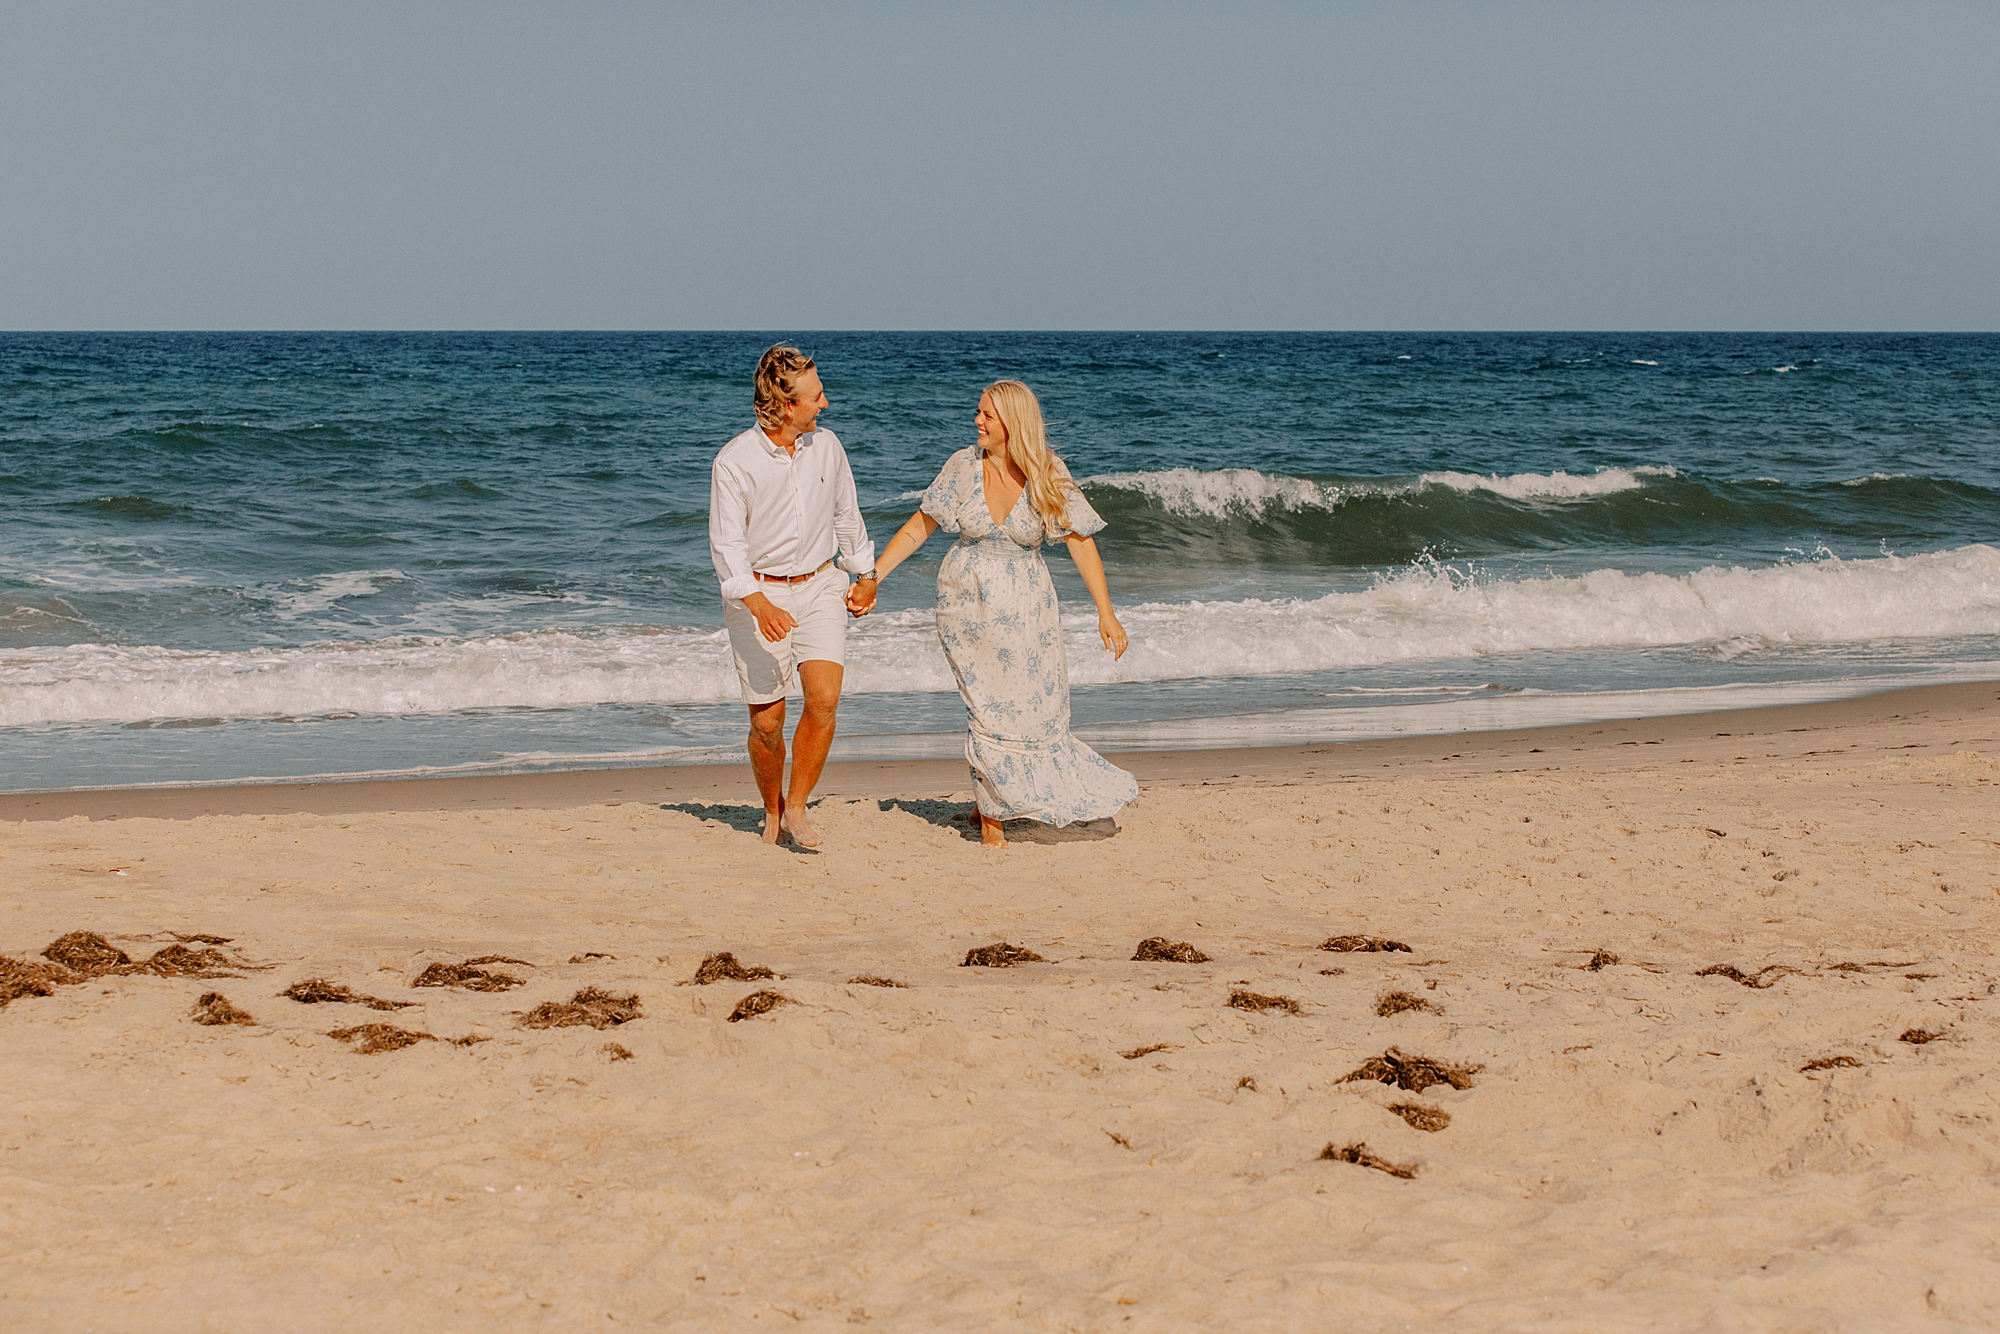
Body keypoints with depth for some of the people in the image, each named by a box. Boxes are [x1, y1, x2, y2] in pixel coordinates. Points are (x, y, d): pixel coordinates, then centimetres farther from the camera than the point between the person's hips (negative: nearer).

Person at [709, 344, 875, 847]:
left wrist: (866, 574, 25)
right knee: (767, 721, -2)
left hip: (819, 587, 3)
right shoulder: (734, 462, -15)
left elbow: (846, 517, 16)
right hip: (757, 594, -3)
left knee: (824, 698, -18)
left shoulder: (827, 446, -1)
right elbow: (727, 546, -17)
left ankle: (797, 808, -4)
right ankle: (772, 812, 24)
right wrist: (759, 606, -31)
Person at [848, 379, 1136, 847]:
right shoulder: (964, 466, -6)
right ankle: (991, 815, 13)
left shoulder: (1048, 476, -8)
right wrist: (872, 577, -1)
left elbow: (1081, 544, -8)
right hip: (968, 601, 0)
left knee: (1038, 709, 2)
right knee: (989, 708, 0)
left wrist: (1106, 613, -12)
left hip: (1026, 607, 0)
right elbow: (919, 527, 2)